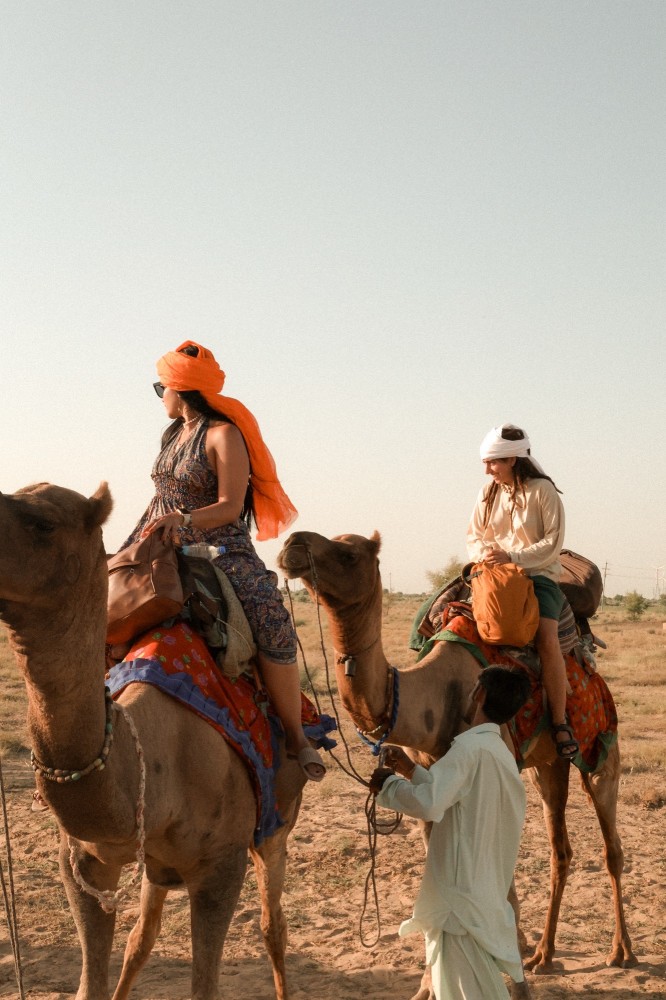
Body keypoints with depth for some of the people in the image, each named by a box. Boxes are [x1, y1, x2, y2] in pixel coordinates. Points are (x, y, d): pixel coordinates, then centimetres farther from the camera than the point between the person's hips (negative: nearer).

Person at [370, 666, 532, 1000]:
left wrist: (388, 783, -13)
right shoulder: (499, 751, 12)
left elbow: (429, 804, -29)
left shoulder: (471, 746, -18)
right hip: (486, 894, 9)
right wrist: (411, 770, 21)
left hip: (461, 898, -9)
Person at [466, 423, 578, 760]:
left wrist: (512, 556, -19)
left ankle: (560, 724, -20)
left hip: (538, 575, -5)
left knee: (547, 638, -28)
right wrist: (483, 553, -9)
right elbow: (473, 536, 14)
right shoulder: (488, 493, 10)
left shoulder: (543, 491, -5)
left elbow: (553, 543, -9)